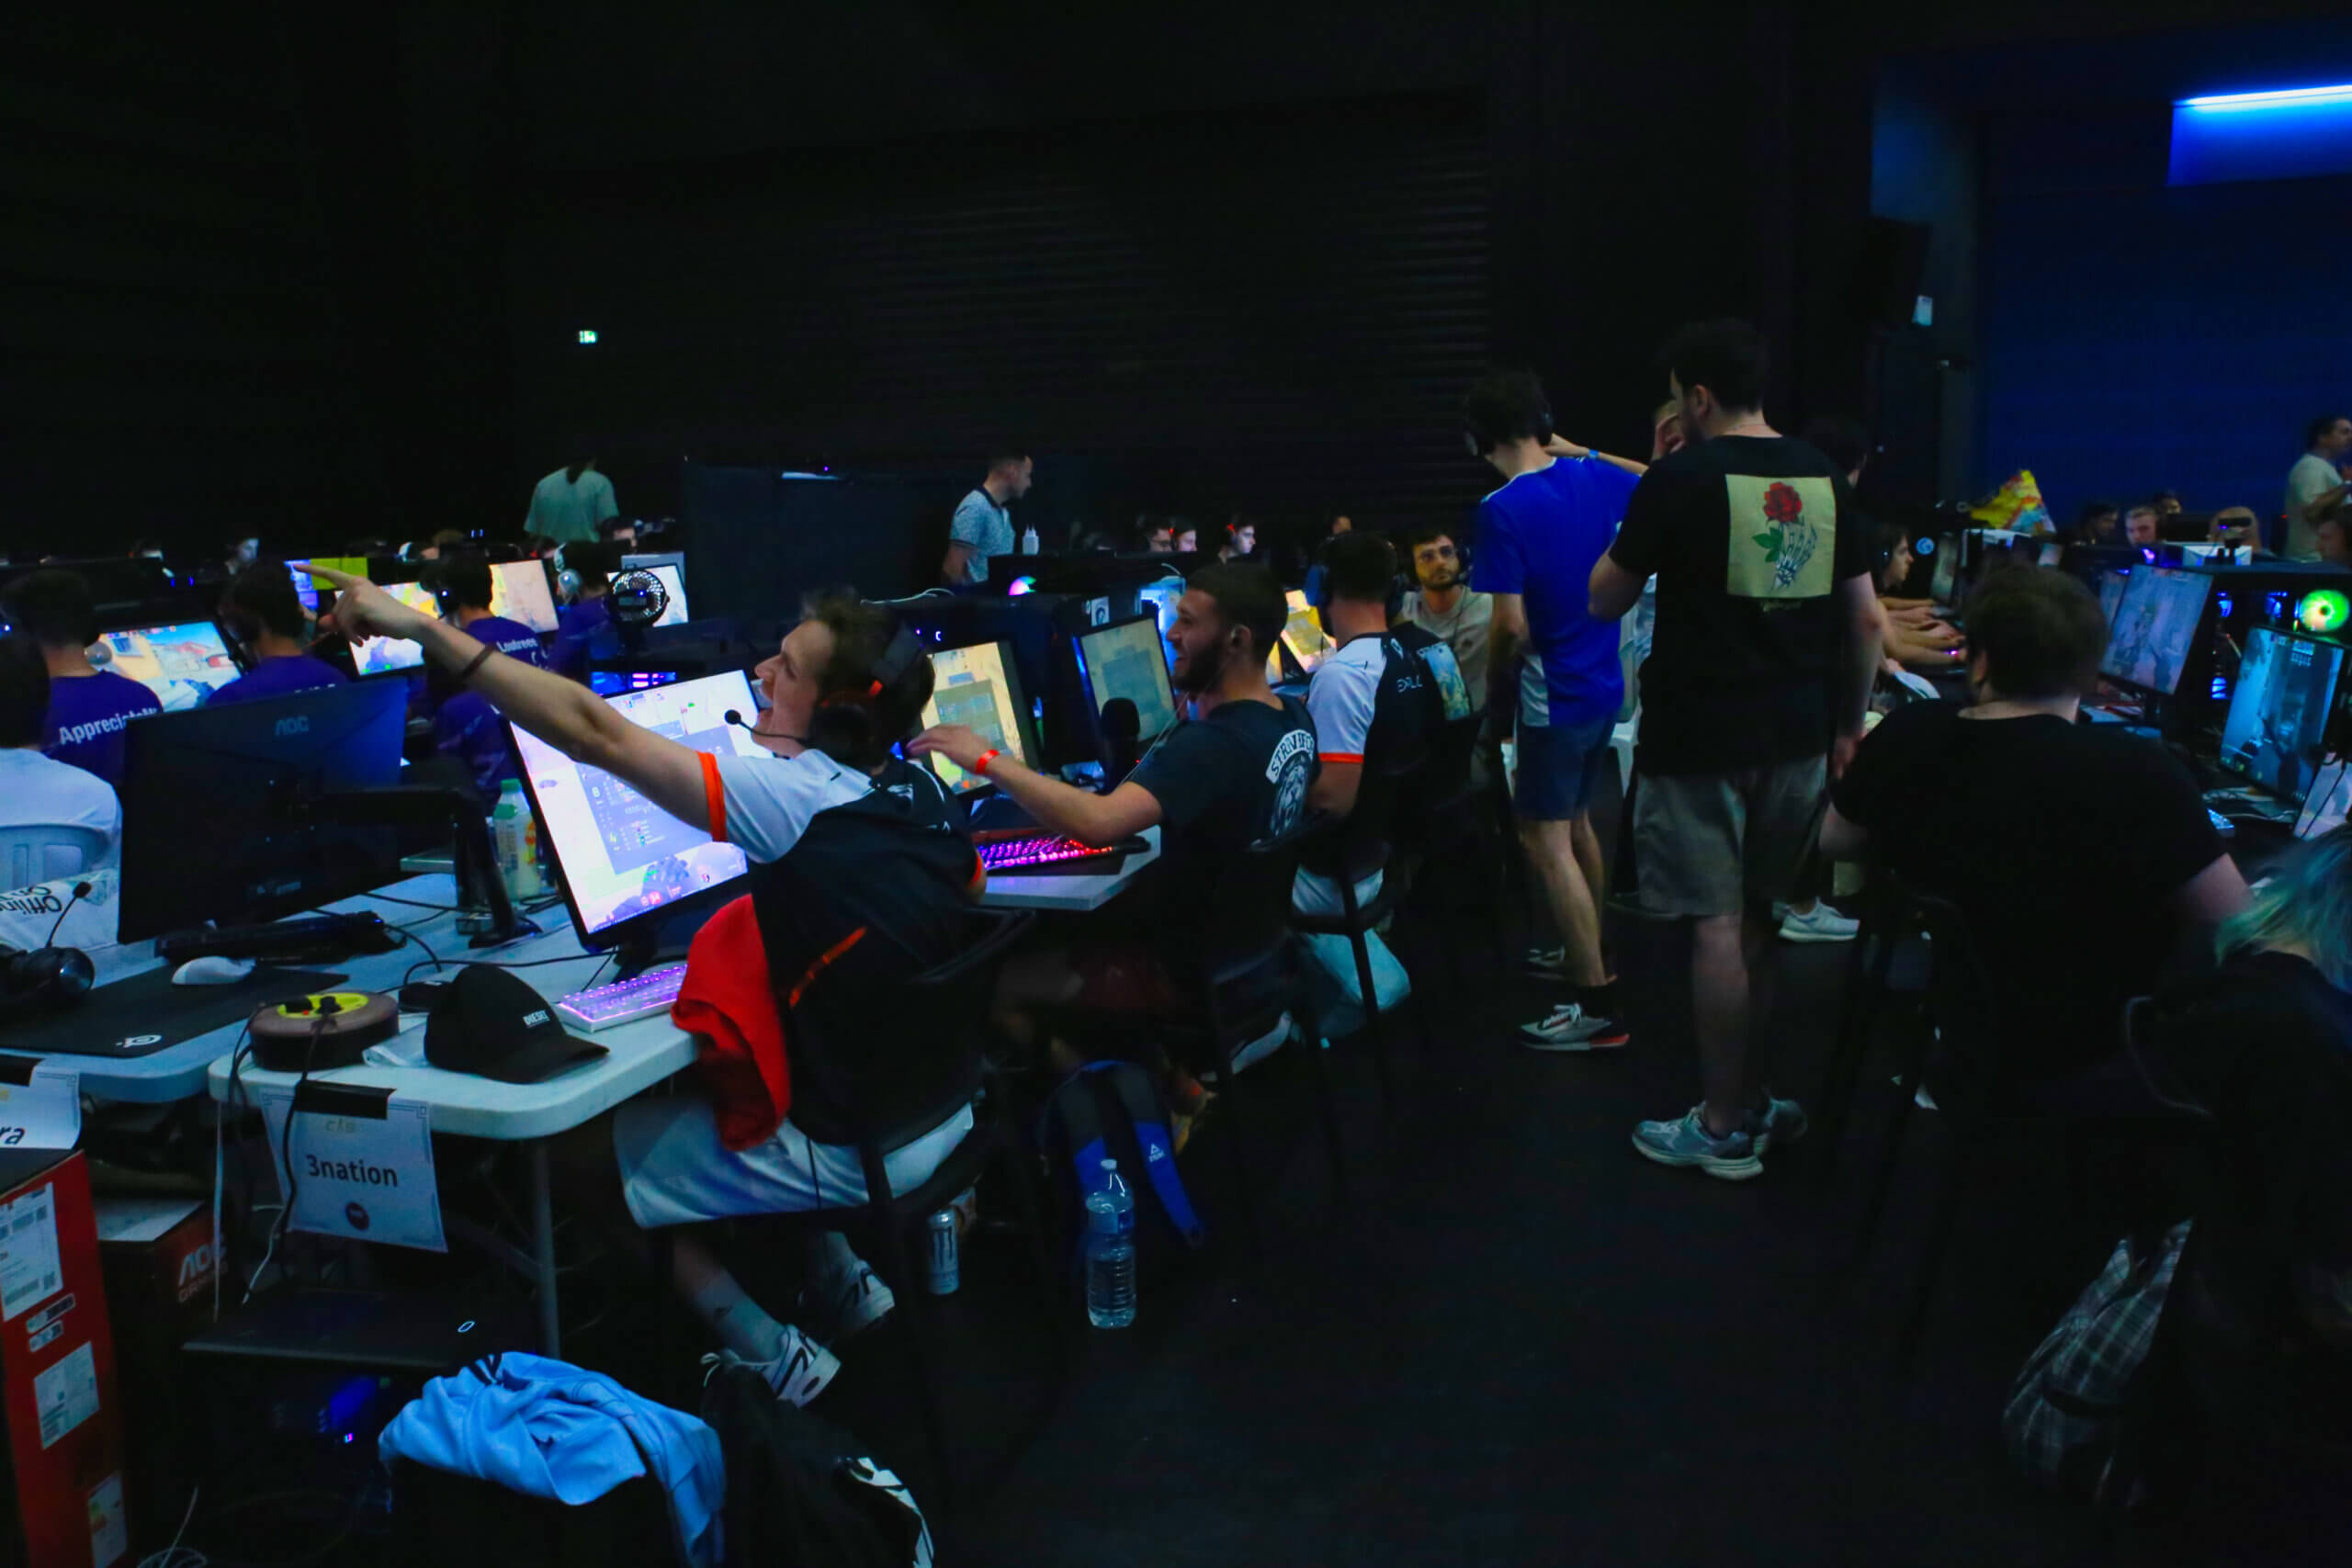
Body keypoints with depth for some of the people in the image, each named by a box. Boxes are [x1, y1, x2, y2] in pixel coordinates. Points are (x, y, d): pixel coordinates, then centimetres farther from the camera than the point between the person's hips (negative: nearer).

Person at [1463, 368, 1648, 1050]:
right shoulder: (1592, 477, 1)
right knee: (1576, 823, 23)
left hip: (1552, 694, -8)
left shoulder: (1503, 509, -19)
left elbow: (1512, 626, -21)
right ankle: (1588, 955, 37)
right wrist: (1580, 452, 22)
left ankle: (1599, 1004, -4)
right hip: (1603, 683, 8)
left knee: (1547, 842, -4)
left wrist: (1496, 693, -4)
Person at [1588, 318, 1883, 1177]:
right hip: (1796, 735, 6)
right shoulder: (1823, 478, 7)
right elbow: (1865, 616, 10)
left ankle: (1723, 1127, 8)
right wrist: (1849, 724, 18)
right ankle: (1753, 1097, 25)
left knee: (1717, 924, 0)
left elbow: (1604, 600, -2)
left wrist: (1637, 522, 11)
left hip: (1700, 736, -6)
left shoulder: (1681, 478, -10)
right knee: (1756, 917, 17)